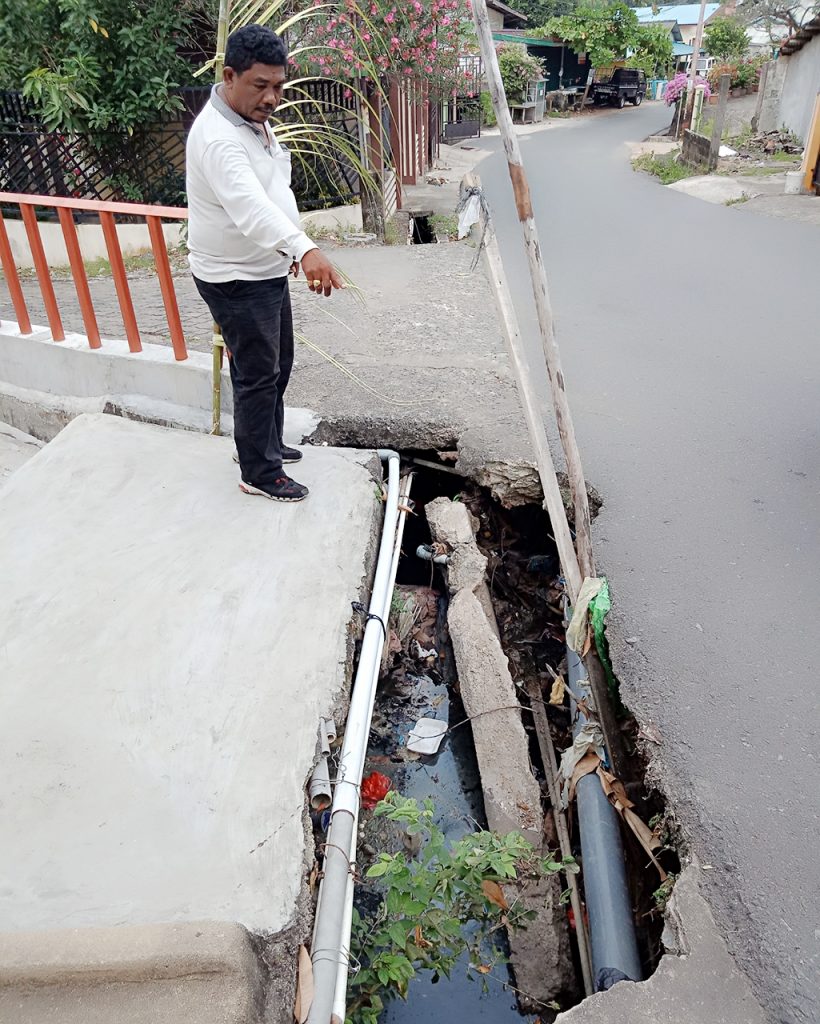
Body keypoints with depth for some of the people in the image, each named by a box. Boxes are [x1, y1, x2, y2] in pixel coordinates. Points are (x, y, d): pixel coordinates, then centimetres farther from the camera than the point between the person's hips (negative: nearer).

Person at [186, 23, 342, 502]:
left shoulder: (255, 118, 7)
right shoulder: (217, 136, -25)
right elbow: (250, 206, -43)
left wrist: (289, 250, 21)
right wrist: (305, 249, -57)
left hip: (268, 270, 10)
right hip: (235, 280, -10)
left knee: (279, 364, 19)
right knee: (258, 375, -3)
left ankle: (267, 443, 37)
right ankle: (260, 473, 12)